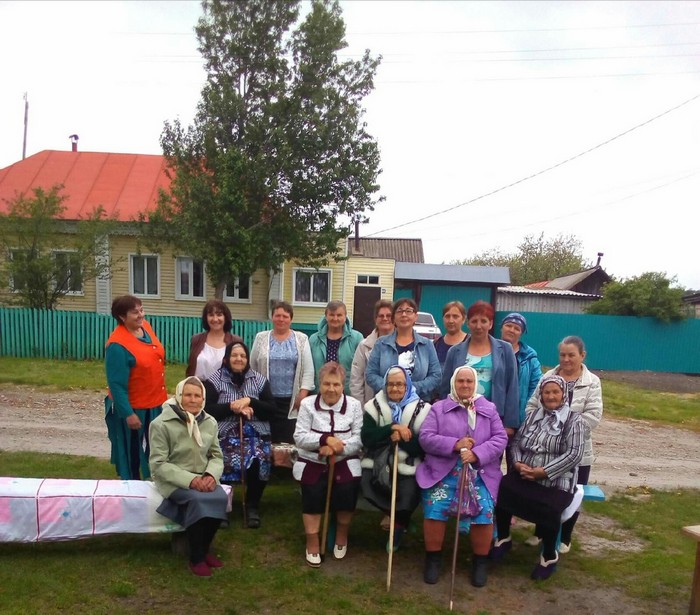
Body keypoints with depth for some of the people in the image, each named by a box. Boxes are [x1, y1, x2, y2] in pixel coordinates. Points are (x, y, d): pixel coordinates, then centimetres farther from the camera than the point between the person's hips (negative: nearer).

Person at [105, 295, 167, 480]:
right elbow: (117, 384, -23)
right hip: (133, 407, -8)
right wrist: (128, 413, -22)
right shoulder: (117, 344, -25)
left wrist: (162, 395, 18)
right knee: (131, 453, 11)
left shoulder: (145, 326, -1)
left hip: (155, 402, 8)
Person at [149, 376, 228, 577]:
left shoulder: (210, 422, 4)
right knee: (198, 500, -32)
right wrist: (190, 480, -24)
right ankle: (196, 557, -10)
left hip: (202, 477, 4)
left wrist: (211, 475, -16)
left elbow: (216, 456, 7)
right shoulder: (161, 424, -11)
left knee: (220, 498, -25)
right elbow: (158, 464, -14)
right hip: (174, 480, -4)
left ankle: (205, 548, 1)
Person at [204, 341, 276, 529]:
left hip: (255, 434, 2)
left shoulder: (259, 380, 9)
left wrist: (249, 401, -11)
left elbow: (272, 409, 3)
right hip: (225, 434, -1)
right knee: (225, 461, -31)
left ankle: (253, 506, -5)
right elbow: (207, 410, -4)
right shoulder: (214, 380, 5)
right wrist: (231, 407, -15)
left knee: (260, 459, -28)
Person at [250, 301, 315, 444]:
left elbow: (308, 371, 0)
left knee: (290, 440, -3)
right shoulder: (261, 338, 6)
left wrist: (302, 395, -8)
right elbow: (252, 368, 8)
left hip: (292, 401, -1)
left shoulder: (301, 339, 4)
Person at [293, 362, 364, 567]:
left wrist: (337, 448, -21)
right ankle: (312, 542, -1)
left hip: (344, 462, 0)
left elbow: (359, 439, -5)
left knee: (347, 490, -24)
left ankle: (342, 536, 6)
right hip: (312, 463, 0)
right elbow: (299, 437, -6)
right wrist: (325, 440, -21)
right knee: (313, 493, -24)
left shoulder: (354, 405, 2)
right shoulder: (308, 404, 0)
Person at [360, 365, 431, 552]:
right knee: (367, 486, -21)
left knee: (409, 494, -20)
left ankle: (398, 524, 17)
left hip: (407, 468, -1)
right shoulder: (374, 406, 5)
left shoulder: (421, 409, 1)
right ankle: (399, 517, 10)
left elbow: (423, 447, -4)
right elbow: (366, 438, -8)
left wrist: (403, 438, -20)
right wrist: (392, 428, -20)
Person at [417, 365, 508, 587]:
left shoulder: (489, 409, 13)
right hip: (443, 470, -1)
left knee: (484, 511, -20)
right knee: (435, 508, -21)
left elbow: (500, 438, 2)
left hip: (479, 472, 1)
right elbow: (425, 438, -2)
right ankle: (433, 558, 4)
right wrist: (454, 445, -16)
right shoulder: (439, 408, 8)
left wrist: (476, 454, -14)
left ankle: (480, 561, 7)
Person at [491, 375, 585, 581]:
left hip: (556, 483, -4)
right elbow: (516, 441, 14)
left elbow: (574, 454, -12)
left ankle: (549, 556, -1)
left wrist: (544, 471, -18)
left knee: (548, 509, -32)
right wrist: (518, 462, -7)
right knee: (501, 491, -23)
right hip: (523, 476, 4)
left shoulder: (573, 420, -1)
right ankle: (503, 539, 3)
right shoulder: (533, 415, 15)